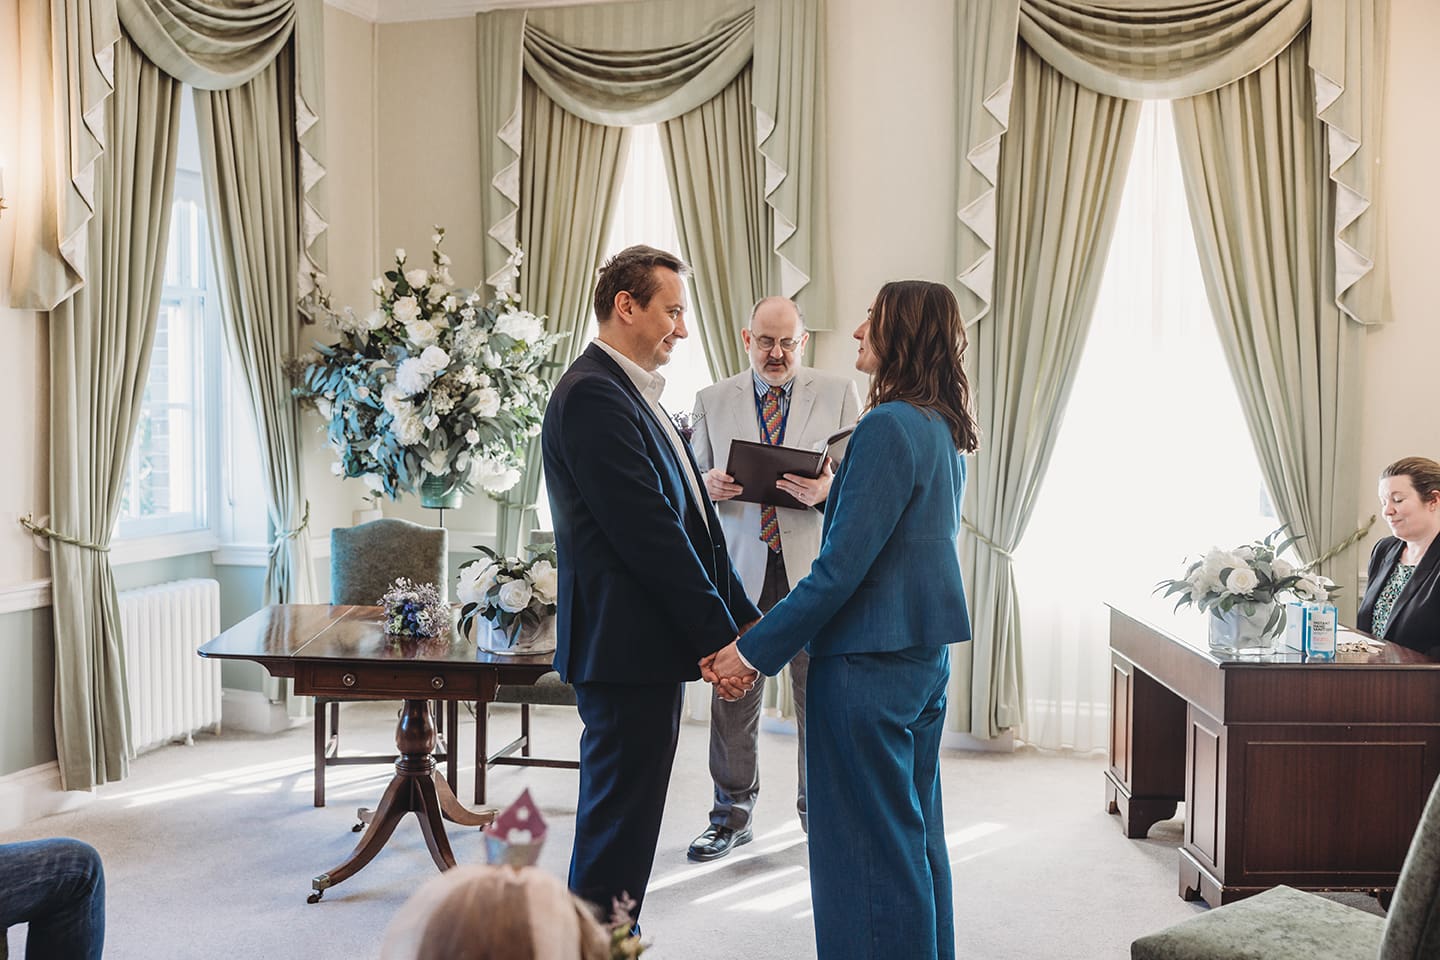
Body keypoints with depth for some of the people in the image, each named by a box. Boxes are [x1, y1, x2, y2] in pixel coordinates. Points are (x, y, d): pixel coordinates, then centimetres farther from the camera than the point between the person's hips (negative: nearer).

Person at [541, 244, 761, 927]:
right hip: (627, 648, -10)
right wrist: (719, 635, -16)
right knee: (619, 827, 0)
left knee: (623, 825, 19)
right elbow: (650, 536, -21)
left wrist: (743, 615, 10)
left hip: (651, 648, 10)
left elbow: (690, 524, 16)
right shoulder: (594, 396, -16)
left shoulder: (632, 395, 17)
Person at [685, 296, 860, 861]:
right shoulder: (713, 401, 10)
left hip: (814, 567, -1)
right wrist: (708, 485, -11)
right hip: (740, 566, 1)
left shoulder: (839, 394, 6)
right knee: (733, 693, 7)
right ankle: (732, 815, 22)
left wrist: (829, 489, -20)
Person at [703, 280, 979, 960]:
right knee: (916, 828, 20)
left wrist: (755, 650, -16)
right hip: (926, 652, 10)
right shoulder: (944, 428, 9)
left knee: (866, 842, 3)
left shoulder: (888, 425, -19)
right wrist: (830, 492, 16)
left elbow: (842, 566, -21)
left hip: (870, 662, -10)